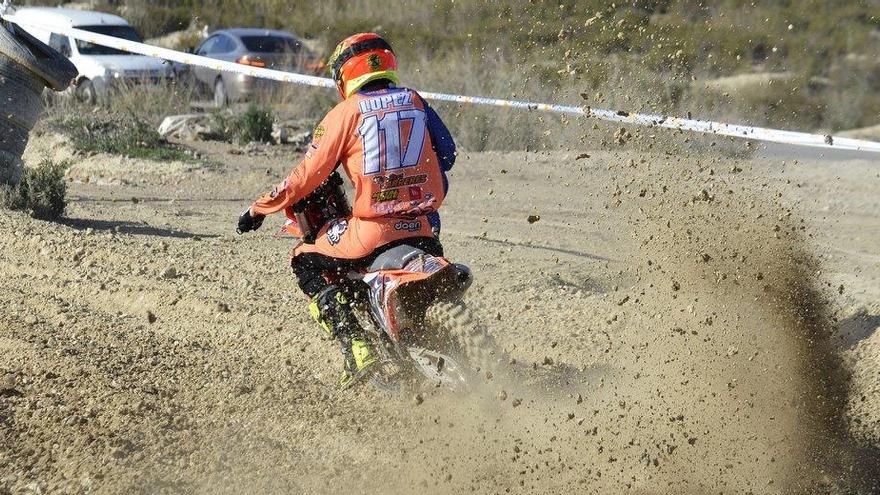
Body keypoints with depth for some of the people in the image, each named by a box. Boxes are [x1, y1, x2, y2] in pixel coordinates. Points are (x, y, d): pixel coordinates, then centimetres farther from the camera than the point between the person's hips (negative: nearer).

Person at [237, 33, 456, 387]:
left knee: (305, 263, 15)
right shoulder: (415, 102, 12)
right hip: (423, 225, 5)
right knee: (435, 259, 38)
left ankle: (355, 348, -1)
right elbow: (447, 154, 13)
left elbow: (309, 175, -1)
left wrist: (260, 208, 11)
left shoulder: (346, 112, 0)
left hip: (373, 230, -5)